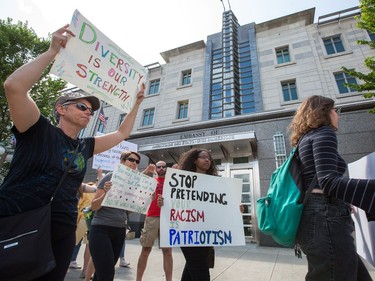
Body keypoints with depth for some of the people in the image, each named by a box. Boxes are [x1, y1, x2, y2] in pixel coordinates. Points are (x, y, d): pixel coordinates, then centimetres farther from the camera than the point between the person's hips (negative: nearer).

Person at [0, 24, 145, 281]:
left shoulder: (85, 147, 8)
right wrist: (53, 51, -15)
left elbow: (122, 133, 17)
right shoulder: (39, 131, -4)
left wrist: (137, 102, 16)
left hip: (61, 234, 6)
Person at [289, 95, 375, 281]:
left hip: (318, 219, 10)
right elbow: (328, 182, -20)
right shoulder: (323, 132, -4)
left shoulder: (305, 139, 24)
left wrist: (343, 203, 35)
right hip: (326, 219, -10)